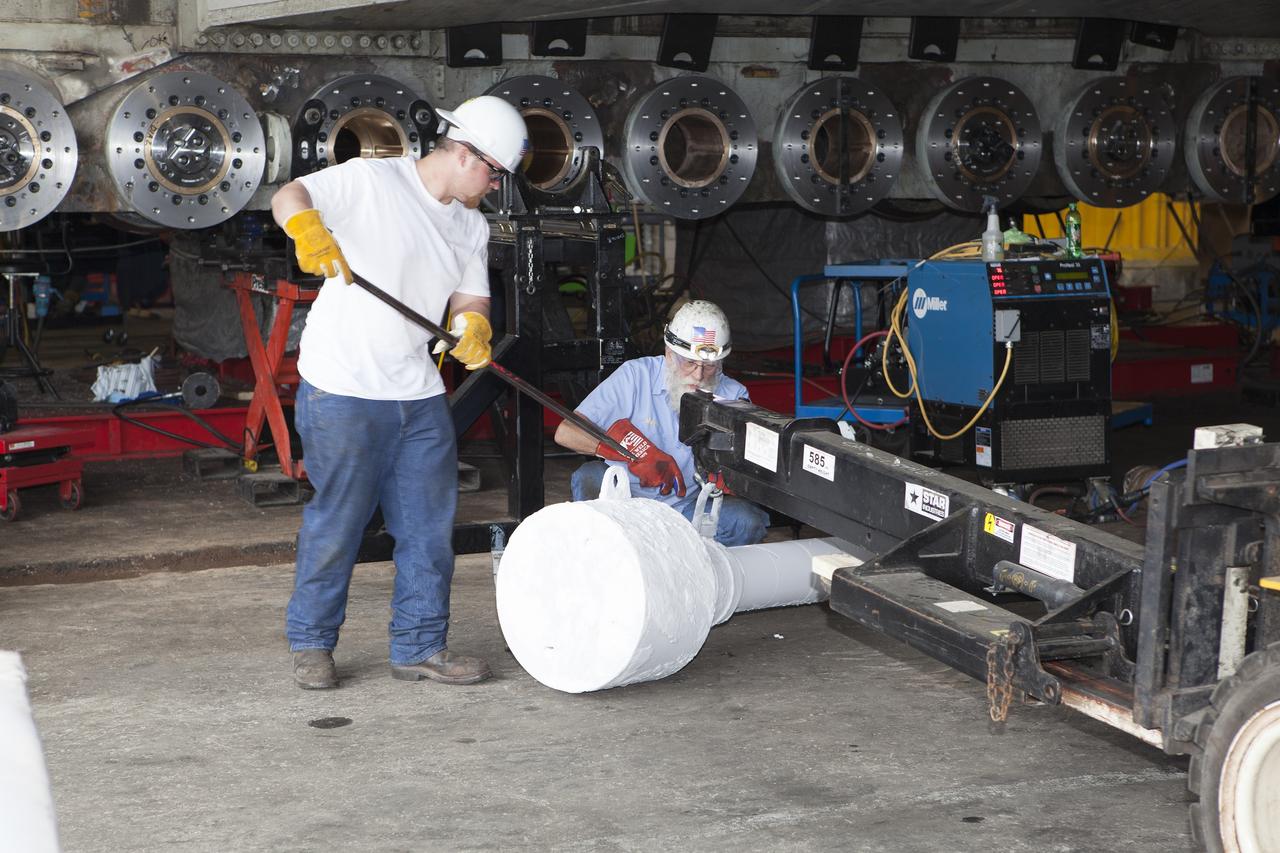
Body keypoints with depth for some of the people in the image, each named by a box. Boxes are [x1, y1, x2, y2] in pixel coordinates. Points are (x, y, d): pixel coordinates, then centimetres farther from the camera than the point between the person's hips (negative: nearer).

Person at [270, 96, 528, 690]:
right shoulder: (371, 181, -8)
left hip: (419, 395, 7)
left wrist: (473, 330, -11)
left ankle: (420, 645, 19)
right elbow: (288, 196, -15)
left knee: (430, 523, 8)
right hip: (342, 393, -7)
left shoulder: (471, 228, 14)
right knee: (337, 521, 1)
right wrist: (310, 232, -37)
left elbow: (469, 299, 13)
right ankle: (310, 642, 17)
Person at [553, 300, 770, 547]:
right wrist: (635, 451, -25)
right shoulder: (636, 376, -5)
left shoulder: (733, 396, 1)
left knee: (747, 521, -26)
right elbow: (566, 433, -13)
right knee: (590, 477, -29)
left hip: (691, 509, 1)